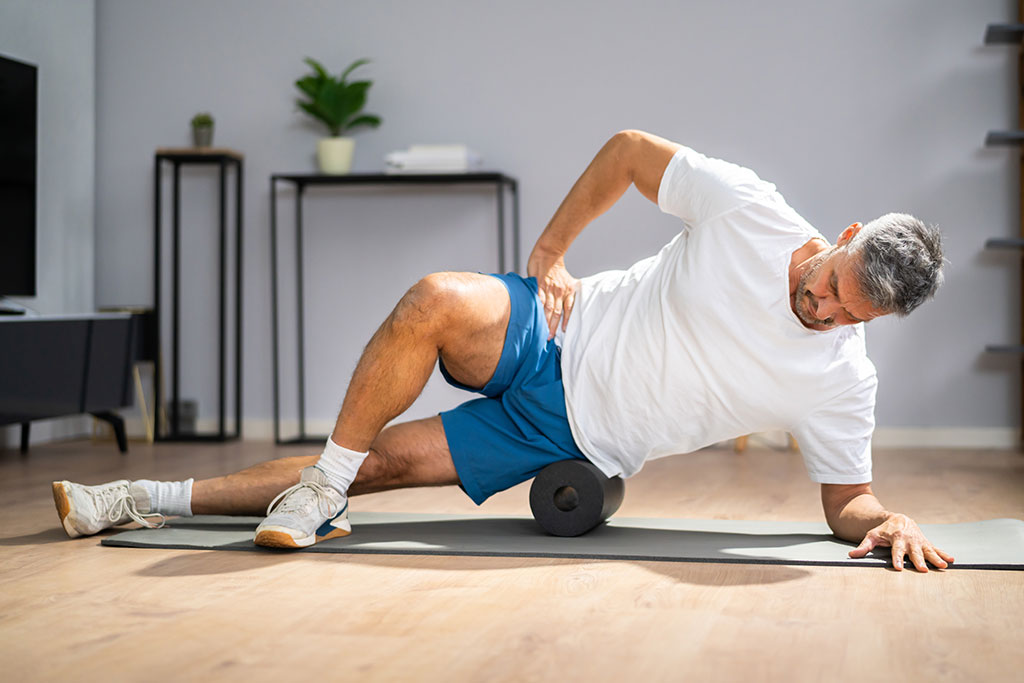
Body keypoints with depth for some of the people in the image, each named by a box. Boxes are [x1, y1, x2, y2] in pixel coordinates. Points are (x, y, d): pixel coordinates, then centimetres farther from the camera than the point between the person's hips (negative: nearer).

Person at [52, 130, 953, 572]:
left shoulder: (843, 381, -10)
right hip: (558, 335, 0)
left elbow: (847, 499, -1)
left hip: (585, 441, 1)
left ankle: (161, 500, 6)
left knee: (389, 462, -11)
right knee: (438, 299, -30)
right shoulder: (743, 205, -14)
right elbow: (629, 149, -2)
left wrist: (889, 521, -24)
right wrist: (550, 252, -5)